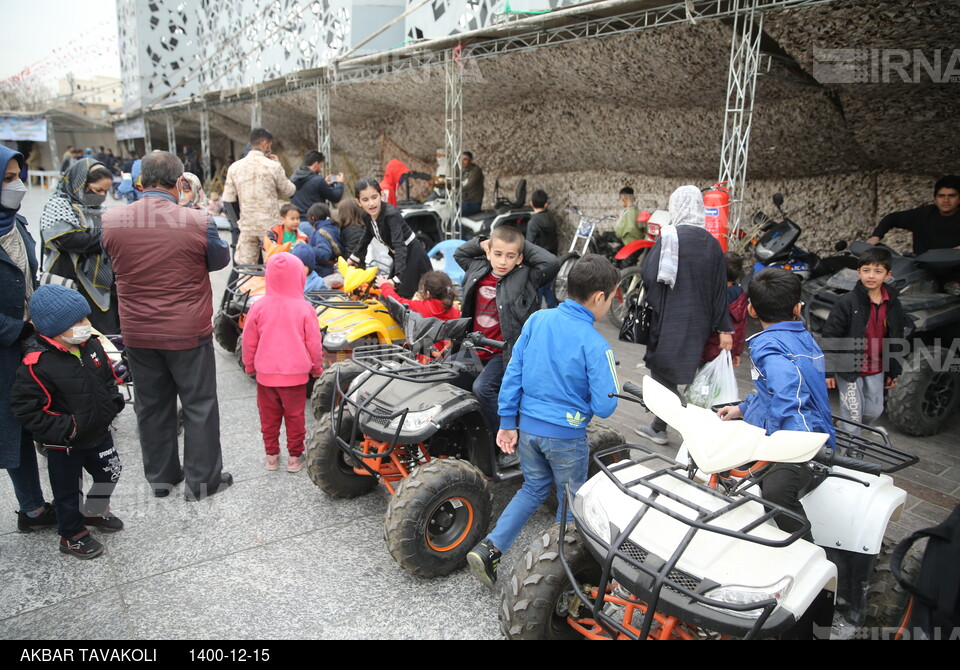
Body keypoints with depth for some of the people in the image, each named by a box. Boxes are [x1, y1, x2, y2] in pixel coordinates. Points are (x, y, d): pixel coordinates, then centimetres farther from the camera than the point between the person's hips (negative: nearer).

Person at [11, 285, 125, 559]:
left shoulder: (91, 345, -6)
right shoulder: (37, 364, -27)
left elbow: (108, 377, 10)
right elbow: (25, 408, -23)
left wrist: (113, 403, -4)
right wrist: (63, 429, -25)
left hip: (99, 432, 7)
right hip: (64, 444, -6)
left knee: (110, 473, 22)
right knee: (68, 490, 12)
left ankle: (94, 512, 48)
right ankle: (71, 536, 34)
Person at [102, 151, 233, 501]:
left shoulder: (111, 220, -7)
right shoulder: (197, 222, -19)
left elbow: (115, 262, 9)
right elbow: (221, 260, -2)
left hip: (137, 334, 4)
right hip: (188, 332, -4)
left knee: (152, 405, 17)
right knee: (199, 405, 10)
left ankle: (160, 477, 31)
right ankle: (202, 479, 20)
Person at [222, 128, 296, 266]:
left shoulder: (235, 167, 2)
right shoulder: (273, 166, -9)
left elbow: (228, 200, 4)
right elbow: (289, 191, 3)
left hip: (246, 226, 3)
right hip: (270, 225, -3)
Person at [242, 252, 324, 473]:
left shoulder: (259, 307, -7)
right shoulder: (304, 308, -11)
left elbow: (249, 341, 1)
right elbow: (314, 343, -5)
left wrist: (249, 366, 16)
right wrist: (317, 367, 11)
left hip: (265, 374, 2)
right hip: (296, 374, -1)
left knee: (269, 415, 15)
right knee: (295, 416, 11)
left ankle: (271, 455, 25)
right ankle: (295, 457, 19)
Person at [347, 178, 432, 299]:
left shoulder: (391, 214, -30)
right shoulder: (367, 216, -6)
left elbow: (399, 246, -40)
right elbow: (366, 239, 15)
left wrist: (397, 278, -49)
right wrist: (353, 258, 26)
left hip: (412, 254, -8)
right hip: (398, 256, 8)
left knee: (404, 295, -14)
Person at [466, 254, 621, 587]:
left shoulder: (537, 320, -3)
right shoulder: (595, 345, -18)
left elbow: (513, 373, -1)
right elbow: (604, 406, -16)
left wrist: (507, 422, 5)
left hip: (527, 425, 5)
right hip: (566, 435, -5)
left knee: (534, 488, 23)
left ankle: (489, 548, 13)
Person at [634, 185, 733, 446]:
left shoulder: (669, 237, -13)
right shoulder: (712, 243, 4)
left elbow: (648, 275, -16)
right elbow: (720, 289, 4)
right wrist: (724, 328, 7)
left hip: (670, 320, -6)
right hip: (697, 324, 6)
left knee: (664, 376, 6)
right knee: (666, 375, 20)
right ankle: (658, 427, 31)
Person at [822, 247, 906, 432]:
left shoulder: (893, 305, 1)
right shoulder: (847, 302, -15)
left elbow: (896, 341, 11)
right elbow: (829, 337, -13)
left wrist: (894, 372, 14)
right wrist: (828, 370, -14)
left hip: (876, 370, 5)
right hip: (849, 368, -5)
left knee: (875, 411, 13)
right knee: (853, 413, 0)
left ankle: (850, 431, 40)